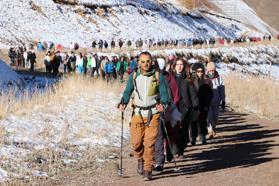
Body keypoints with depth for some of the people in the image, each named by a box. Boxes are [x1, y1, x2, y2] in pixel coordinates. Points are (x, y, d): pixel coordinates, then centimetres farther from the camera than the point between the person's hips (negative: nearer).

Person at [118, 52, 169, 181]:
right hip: (138, 113, 2)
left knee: (149, 143, -8)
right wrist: (123, 103, -9)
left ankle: (148, 170, 1)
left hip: (153, 113, -2)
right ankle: (140, 160, 31)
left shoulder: (158, 76, -2)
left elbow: (164, 93, 0)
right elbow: (128, 92, 9)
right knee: (136, 142, 0)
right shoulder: (134, 76, 3)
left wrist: (162, 103, -20)